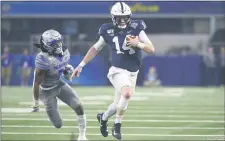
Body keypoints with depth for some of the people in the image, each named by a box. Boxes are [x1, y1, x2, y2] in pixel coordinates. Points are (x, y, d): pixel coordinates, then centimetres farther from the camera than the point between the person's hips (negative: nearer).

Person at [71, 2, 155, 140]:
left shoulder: (136, 28, -5)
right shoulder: (108, 31, -4)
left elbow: (151, 49, -7)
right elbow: (95, 49, 10)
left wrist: (137, 44, -26)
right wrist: (81, 65, 9)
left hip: (133, 73, 3)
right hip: (118, 70, -3)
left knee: (119, 104, 12)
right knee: (127, 94, -30)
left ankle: (103, 117, 45)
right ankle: (117, 125, -10)